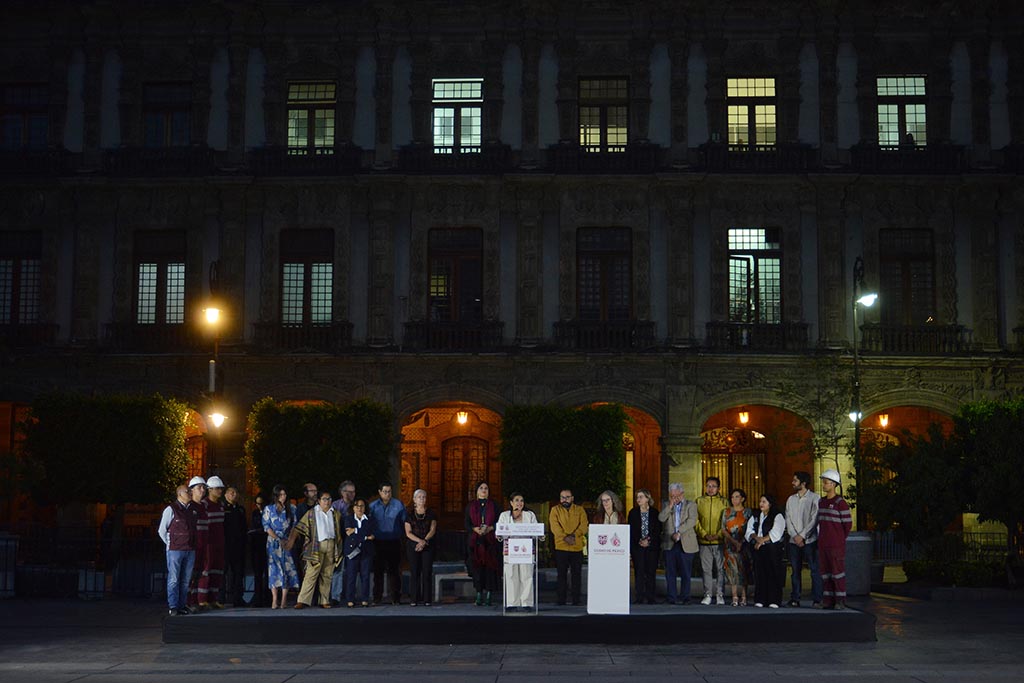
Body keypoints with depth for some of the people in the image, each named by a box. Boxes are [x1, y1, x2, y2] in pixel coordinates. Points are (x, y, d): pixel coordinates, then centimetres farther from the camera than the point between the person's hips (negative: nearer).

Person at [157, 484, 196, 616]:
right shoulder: (171, 509, -4)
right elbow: (162, 530, 1)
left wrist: (192, 545, 13)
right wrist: (171, 545, 4)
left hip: (190, 550, 6)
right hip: (175, 550, -6)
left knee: (185, 580, 6)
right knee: (174, 579, -6)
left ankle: (181, 606, 11)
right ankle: (173, 607, -4)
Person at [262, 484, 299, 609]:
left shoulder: (291, 509, 11)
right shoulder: (268, 509, 6)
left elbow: (294, 525, 10)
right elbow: (266, 526, 0)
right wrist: (279, 539, -9)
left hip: (287, 543, 2)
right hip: (273, 543, -1)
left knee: (287, 569, -5)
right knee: (274, 569, -8)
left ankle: (284, 599, -3)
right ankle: (274, 600, -11)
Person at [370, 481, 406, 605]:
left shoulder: (398, 505, 3)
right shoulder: (373, 506, 6)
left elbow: (404, 522, 5)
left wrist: (403, 536, -2)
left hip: (394, 542, -1)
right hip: (378, 543, 1)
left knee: (394, 570, 0)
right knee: (378, 571, 4)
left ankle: (395, 597, 5)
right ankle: (377, 598, 11)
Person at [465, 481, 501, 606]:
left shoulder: (493, 505, 9)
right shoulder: (471, 506, 11)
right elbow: (467, 524, 7)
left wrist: (489, 528, -13)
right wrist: (475, 529, -12)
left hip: (490, 541, -1)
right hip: (475, 540, 1)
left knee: (490, 566, -6)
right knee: (477, 566, -2)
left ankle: (488, 596, -2)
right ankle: (479, 594, 4)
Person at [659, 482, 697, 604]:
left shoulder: (690, 505, 6)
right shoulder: (666, 506, 15)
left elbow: (692, 521, -8)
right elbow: (661, 518, -1)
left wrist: (679, 532, -17)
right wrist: (670, 506, -9)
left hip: (686, 544, -2)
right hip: (669, 544, 2)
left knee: (685, 573, 0)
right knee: (670, 572, 3)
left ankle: (685, 597, 7)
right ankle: (672, 597, 8)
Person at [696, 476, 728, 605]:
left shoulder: (723, 502, 6)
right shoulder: (699, 501, 9)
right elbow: (696, 521, 5)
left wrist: (718, 535, -10)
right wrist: (704, 534, -8)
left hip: (720, 541, -1)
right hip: (704, 542, 1)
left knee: (720, 568, -1)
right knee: (706, 569, 2)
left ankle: (719, 595, 7)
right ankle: (707, 595, 8)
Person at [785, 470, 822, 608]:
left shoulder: (814, 498, -2)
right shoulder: (790, 499, 14)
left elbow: (814, 520, -8)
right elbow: (788, 520, 9)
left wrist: (802, 536, -12)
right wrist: (795, 536, -5)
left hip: (810, 540, -5)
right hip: (794, 541, 5)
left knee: (815, 570, -4)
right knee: (795, 571, 5)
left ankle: (816, 600, -1)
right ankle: (795, 599, 8)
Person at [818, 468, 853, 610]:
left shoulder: (840, 503, -9)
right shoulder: (821, 502, 12)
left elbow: (848, 524, -6)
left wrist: (840, 539, 2)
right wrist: (821, 538, 13)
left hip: (836, 545, -7)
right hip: (823, 544, 7)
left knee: (838, 572, -4)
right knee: (825, 572, 8)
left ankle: (840, 602, 0)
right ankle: (828, 601, 13)